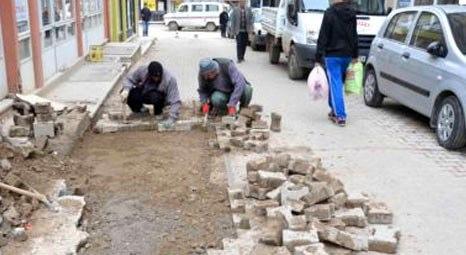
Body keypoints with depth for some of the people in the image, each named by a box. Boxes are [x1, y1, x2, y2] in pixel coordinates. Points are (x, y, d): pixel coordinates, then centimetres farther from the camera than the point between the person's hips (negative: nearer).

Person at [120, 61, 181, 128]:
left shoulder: (170, 80, -30)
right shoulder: (142, 70, -20)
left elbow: (175, 101, -31)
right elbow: (129, 79, -6)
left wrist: (172, 118, -41)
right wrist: (126, 89, -28)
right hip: (143, 94, 4)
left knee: (155, 96, -39)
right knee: (128, 93, -23)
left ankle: (158, 112, -4)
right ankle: (140, 108, 9)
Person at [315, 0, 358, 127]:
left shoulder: (329, 13, -11)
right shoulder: (352, 13, 7)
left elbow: (323, 36, -12)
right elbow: (354, 36, 14)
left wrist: (318, 57, -10)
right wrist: (355, 55, 21)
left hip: (332, 54, -6)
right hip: (347, 54, 6)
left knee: (335, 84, -3)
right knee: (338, 83, 18)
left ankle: (340, 116, -7)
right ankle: (335, 111, 28)